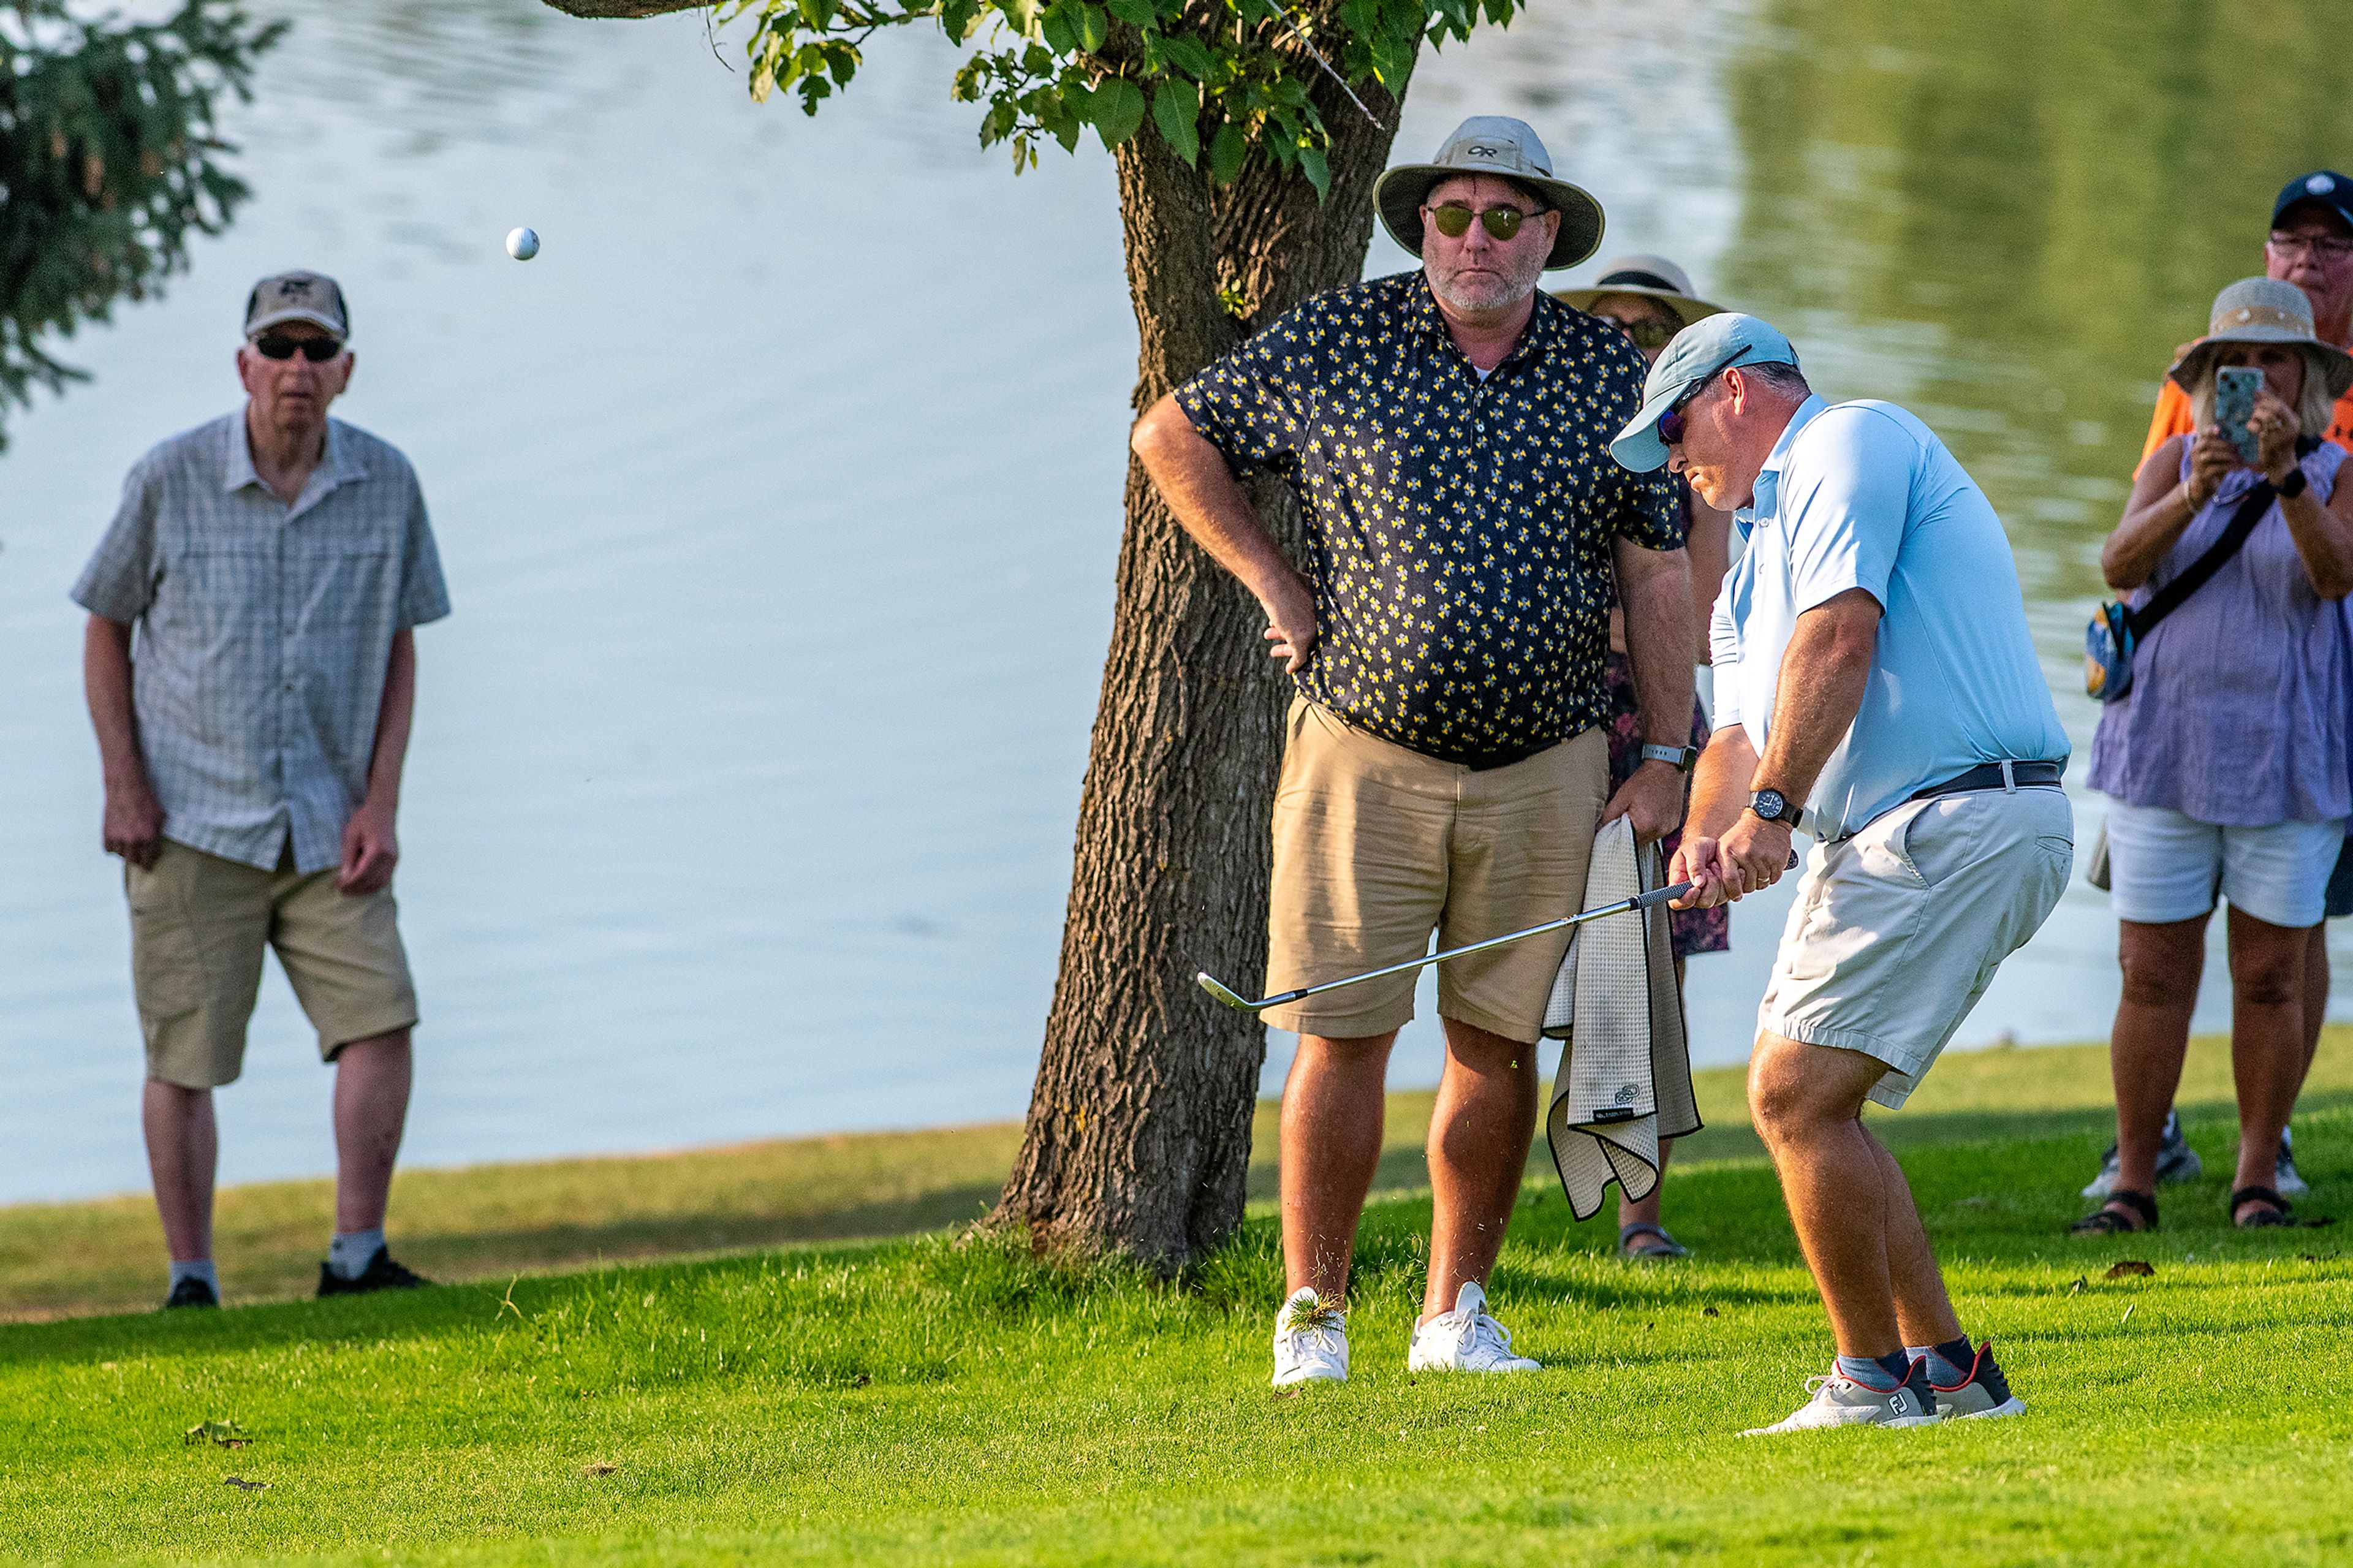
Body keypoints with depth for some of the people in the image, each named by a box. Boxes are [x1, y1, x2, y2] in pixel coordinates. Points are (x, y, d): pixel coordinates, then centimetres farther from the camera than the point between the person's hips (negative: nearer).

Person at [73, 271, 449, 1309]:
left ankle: (355, 1258, 0)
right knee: (185, 1055, -2)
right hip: (193, 824, -2)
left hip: (329, 826, 2)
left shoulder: (387, 486, 0)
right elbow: (107, 630, 4)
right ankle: (191, 1283, 7)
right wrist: (122, 785, -4)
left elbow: (399, 647, 8)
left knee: (379, 1020, -10)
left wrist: (380, 803, -1)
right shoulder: (169, 481, -6)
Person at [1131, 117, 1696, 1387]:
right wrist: (1271, 580, 2)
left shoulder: (1608, 375, 3)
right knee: (1342, 1036, -5)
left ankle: (1455, 1315, 15)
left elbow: (1657, 574, 6)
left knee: (1498, 1044, 4)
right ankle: (1312, 1318, 4)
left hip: (1543, 768, 2)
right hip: (1367, 753, -2)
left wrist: (1666, 757, 2)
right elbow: (1172, 435, 9)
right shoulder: (1336, 343, -2)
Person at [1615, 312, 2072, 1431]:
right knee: (1803, 1103, 11)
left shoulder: (1851, 445, -4)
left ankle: (1874, 1381, -9)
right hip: (1882, 842, 10)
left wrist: (1771, 809, -21)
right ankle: (1946, 1369, 14)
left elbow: (1838, 637, -17)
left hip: (1960, 823, -10)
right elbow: (1742, 730, 16)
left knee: (1797, 1093, -15)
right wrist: (1709, 838, -6)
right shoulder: (1755, 563, 26)